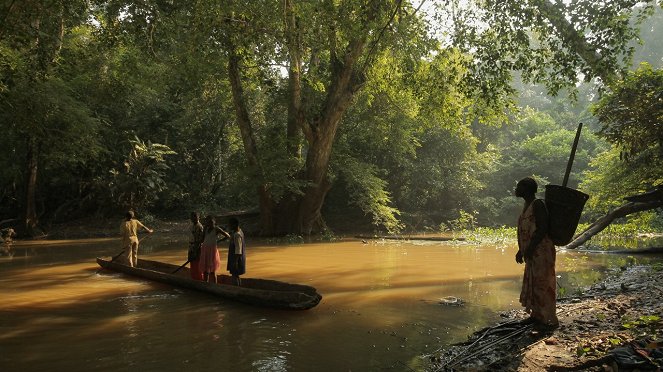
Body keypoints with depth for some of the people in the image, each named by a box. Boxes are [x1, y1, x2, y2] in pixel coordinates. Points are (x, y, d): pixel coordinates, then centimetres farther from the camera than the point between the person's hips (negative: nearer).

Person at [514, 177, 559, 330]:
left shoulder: (537, 204, -16)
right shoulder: (527, 205, 14)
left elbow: (542, 229, -22)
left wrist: (529, 249, -21)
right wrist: (521, 250, 13)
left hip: (541, 251, -10)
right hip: (532, 252, 10)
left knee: (542, 283, -5)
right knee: (532, 283, 15)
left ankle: (550, 320, 4)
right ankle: (536, 315, 27)